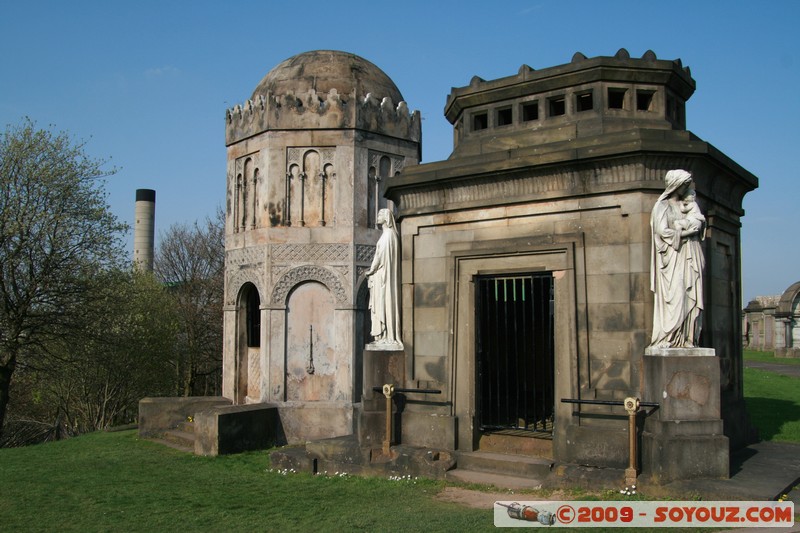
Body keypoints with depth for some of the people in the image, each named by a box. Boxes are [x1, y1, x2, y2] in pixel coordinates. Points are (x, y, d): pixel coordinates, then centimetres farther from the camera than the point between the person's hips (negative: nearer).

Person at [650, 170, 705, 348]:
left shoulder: (690, 204, 18)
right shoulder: (662, 206, 2)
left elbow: (698, 222, 2)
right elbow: (662, 231, -11)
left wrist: (678, 226, -10)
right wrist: (686, 230, -5)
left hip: (690, 258, 5)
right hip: (672, 256, -5)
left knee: (691, 297, -2)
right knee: (673, 296, -13)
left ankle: (687, 339, -2)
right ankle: (667, 338, -14)